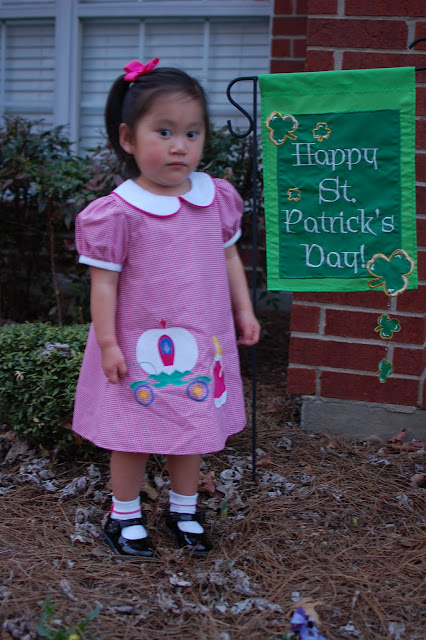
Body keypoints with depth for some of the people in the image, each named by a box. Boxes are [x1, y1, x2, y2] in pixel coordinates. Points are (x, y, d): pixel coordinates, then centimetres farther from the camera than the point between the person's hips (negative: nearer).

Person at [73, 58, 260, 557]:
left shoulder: (216, 198, -1)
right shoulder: (118, 212, -15)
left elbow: (229, 257, 11)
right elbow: (103, 281, -12)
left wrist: (244, 311, 9)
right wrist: (107, 343, -13)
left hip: (201, 343, 4)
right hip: (140, 347, -4)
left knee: (192, 430, 17)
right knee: (133, 435, 9)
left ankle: (184, 511, 36)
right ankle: (124, 516, 29)